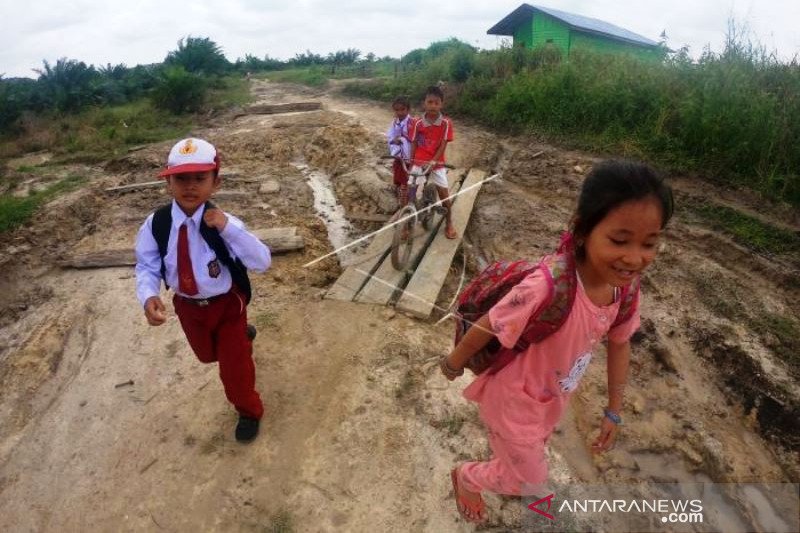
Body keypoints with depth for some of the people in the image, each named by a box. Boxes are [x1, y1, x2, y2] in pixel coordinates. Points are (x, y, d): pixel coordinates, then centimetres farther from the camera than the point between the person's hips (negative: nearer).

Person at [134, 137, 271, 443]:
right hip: (187, 306, 4)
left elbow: (263, 263, -31)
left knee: (233, 366, 8)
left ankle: (249, 411, 39)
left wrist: (228, 228, -42)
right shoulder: (155, 224, -18)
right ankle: (242, 337, 64)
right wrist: (148, 297, -30)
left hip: (227, 304, -4)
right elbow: (147, 266, -9)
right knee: (207, 354, 30)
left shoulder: (223, 223, -26)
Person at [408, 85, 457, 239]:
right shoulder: (417, 123, -7)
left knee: (444, 191, -3)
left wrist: (432, 162, -20)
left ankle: (449, 223, 15)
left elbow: (443, 145, -11)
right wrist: (410, 163, -6)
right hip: (419, 161, 1)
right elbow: (413, 144, -1)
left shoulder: (446, 123, -10)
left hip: (437, 162, 0)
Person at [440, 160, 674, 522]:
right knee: (531, 481, 17)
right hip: (515, 400, -6)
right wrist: (453, 365, -7)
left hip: (552, 400, 6)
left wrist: (613, 411, 10)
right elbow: (484, 330, -26)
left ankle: (506, 478, 68)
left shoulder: (626, 286, -17)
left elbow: (620, 344, 1)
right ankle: (465, 477, 46)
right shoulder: (547, 288, -41)